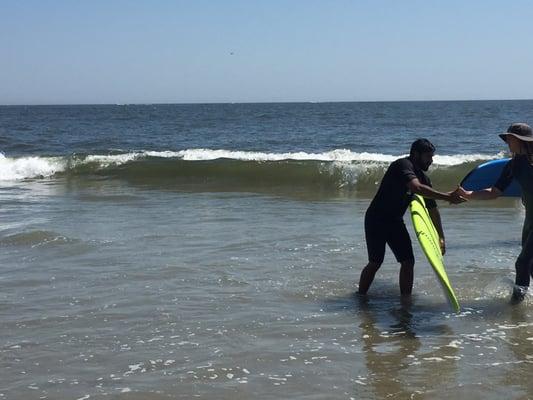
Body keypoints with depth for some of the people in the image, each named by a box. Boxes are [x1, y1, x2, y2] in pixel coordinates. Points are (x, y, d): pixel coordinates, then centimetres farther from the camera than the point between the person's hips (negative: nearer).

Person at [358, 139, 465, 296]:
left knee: (408, 262, -1)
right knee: (375, 263, -7)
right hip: (376, 219, -8)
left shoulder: (423, 178, 5)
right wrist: (447, 197, -39)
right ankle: (360, 297, 9)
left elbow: (432, 209, 10)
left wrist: (441, 237, 7)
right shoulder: (403, 165, -20)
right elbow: (417, 188, -39)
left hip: (395, 221, 8)